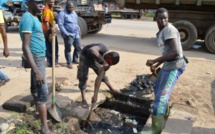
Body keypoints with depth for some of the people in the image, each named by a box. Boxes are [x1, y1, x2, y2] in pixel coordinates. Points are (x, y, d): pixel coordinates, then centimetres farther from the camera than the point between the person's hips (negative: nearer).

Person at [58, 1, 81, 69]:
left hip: (76, 34, 7)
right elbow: (60, 25, -15)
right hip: (68, 35, -7)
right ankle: (69, 63, 12)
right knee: (68, 49, 0)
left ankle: (75, 59, 31)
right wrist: (66, 34, -20)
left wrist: (79, 30, 15)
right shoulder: (62, 13, -8)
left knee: (78, 48, 12)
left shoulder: (74, 13, 16)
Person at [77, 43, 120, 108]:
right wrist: (104, 62, -61)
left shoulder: (106, 59, -21)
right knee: (83, 77, -10)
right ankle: (83, 99, -1)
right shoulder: (102, 49, -39)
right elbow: (92, 50, -65)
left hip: (93, 59, 5)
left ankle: (111, 88, 37)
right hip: (85, 56, -5)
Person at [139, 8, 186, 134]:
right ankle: (164, 113, 47)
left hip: (174, 66, -10)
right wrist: (156, 65, 17)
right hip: (168, 64, 10)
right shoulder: (162, 31, 13)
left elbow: (175, 52, -26)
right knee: (158, 89, 24)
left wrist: (154, 61, -23)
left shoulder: (169, 30, -16)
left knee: (161, 96, -10)